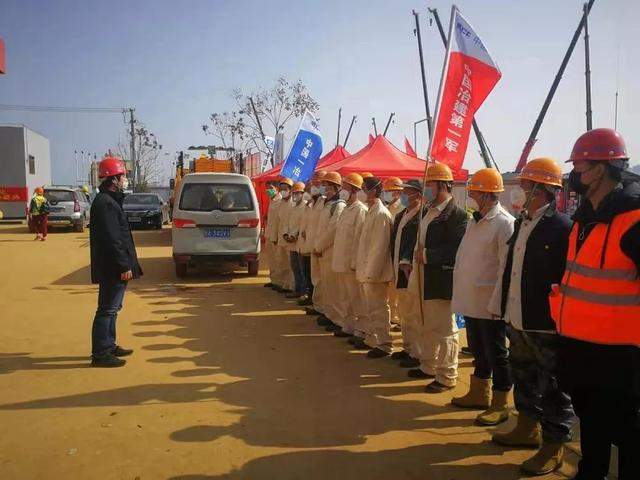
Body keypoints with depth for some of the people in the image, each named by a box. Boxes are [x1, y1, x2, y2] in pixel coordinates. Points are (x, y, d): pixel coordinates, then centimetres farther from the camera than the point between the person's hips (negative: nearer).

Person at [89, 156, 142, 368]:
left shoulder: (109, 200, 17)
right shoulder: (105, 203, -17)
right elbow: (112, 239, -23)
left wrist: (125, 264, 21)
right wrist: (124, 266, -22)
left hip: (112, 269, 11)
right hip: (112, 268, -11)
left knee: (111, 308, 18)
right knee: (107, 310, -5)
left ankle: (109, 346, 29)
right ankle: (100, 354, 2)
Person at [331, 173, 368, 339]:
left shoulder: (360, 210, -14)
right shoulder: (346, 209, 15)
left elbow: (360, 238, -19)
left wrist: (355, 262, -20)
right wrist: (337, 260, 16)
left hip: (351, 263, -9)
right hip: (341, 262, 9)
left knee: (356, 298, -1)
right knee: (344, 297, 16)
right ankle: (347, 325, 27)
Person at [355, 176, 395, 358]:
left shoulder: (381, 214, -16)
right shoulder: (371, 212, 14)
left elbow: (380, 247, -20)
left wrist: (371, 272, -20)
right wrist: (361, 269, 16)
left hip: (375, 274, -10)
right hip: (366, 272, 10)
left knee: (379, 310, -1)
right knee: (369, 310, 18)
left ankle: (384, 345, 9)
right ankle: (370, 339, 30)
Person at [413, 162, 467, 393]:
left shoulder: (456, 214, -16)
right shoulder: (430, 212, 13)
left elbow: (456, 250, -22)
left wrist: (427, 255, -19)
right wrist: (418, 255, 6)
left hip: (442, 282, -9)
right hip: (426, 280, 9)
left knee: (444, 329, 2)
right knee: (427, 327, 20)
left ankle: (447, 376, 14)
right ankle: (428, 367, 35)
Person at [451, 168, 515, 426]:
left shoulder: (505, 223, -16)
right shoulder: (474, 221, 11)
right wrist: (460, 293, 14)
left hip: (490, 304, -8)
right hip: (471, 301, 8)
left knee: (496, 354, 5)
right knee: (479, 351, 21)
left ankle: (500, 405, 18)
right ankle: (479, 393, 36)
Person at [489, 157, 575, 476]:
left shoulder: (562, 227, -17)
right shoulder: (521, 223, 10)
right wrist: (501, 307, 16)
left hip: (545, 325, -9)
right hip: (517, 320, 9)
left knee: (552, 387, 6)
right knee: (524, 378, 22)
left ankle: (554, 448, 21)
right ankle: (528, 429, 40)